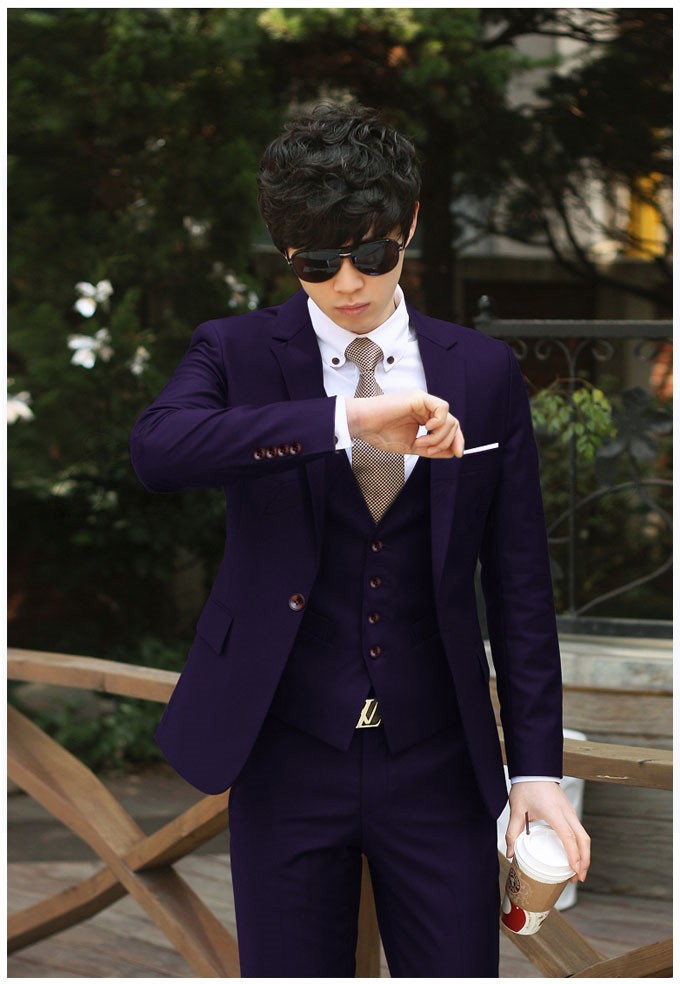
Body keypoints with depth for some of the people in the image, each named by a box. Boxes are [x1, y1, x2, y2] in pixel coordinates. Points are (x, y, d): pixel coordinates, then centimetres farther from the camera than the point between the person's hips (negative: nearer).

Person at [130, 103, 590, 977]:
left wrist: (537, 767, 0)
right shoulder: (236, 353, 0)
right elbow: (156, 449, -23)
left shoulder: (482, 372, 4)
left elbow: (519, 584, 5)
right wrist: (346, 421, -31)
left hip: (437, 764, 1)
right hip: (288, 761, -1)